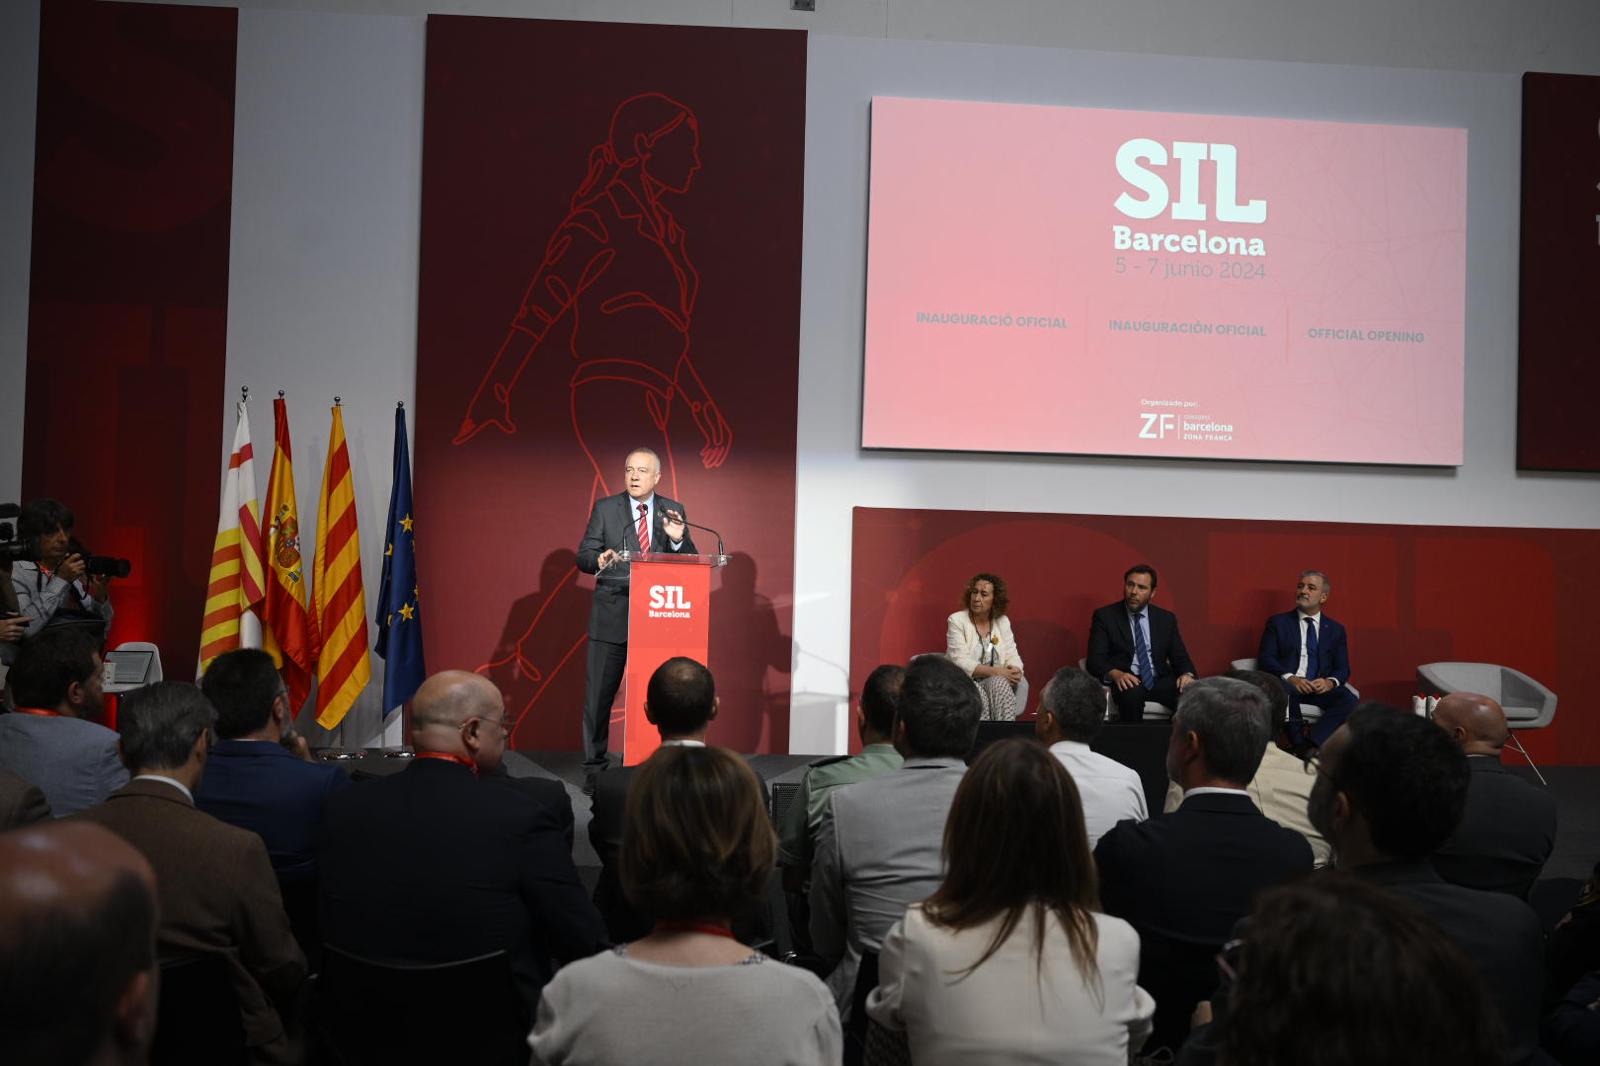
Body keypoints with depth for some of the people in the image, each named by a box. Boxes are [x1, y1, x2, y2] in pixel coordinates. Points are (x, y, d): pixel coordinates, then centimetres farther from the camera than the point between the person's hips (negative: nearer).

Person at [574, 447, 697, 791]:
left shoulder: (673, 511, 5)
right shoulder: (605, 508, 2)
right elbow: (583, 556, -1)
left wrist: (678, 539, -17)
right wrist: (599, 560, -23)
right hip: (611, 617, -1)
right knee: (598, 695, 3)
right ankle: (594, 767, 15)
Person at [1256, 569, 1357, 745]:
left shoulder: (1336, 629, 19)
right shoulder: (1278, 622, 12)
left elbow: (1343, 668, 13)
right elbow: (1265, 658, 2)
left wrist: (1331, 682, -12)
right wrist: (1290, 678, -17)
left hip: (1321, 687, 2)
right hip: (1287, 684, -2)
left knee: (1349, 701, -29)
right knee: (1285, 692, -38)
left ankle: (1312, 743, -32)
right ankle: (1300, 743, -21)